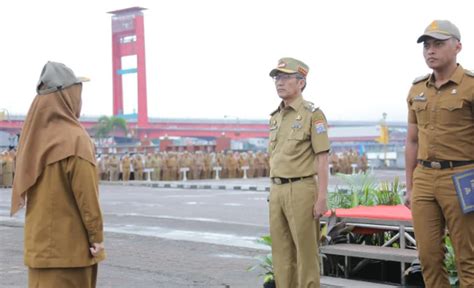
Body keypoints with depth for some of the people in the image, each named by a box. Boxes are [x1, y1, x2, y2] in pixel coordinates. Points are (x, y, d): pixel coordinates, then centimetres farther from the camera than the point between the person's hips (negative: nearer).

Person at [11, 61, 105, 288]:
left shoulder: (34, 136, 6)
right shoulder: (74, 138, -15)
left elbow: (24, 189, 11)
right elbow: (86, 194, -17)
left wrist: (40, 228, 17)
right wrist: (97, 235, -10)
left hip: (40, 242, 7)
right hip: (70, 243, -7)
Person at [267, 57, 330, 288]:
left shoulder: (312, 114, -6)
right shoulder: (275, 117, 15)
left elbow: (322, 158, -10)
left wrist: (322, 197, -16)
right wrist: (272, 194, 16)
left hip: (301, 189, -7)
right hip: (277, 191, 7)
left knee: (306, 251, -3)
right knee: (281, 252, 9)